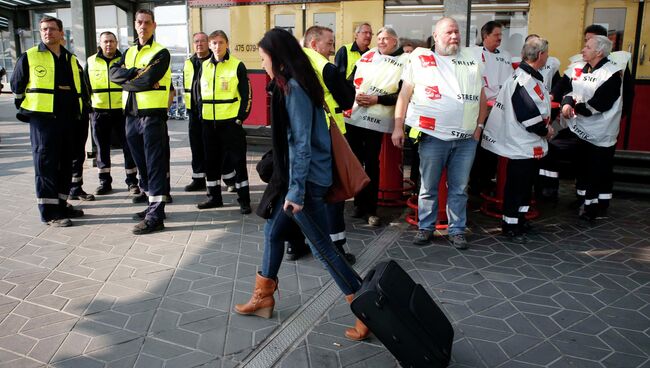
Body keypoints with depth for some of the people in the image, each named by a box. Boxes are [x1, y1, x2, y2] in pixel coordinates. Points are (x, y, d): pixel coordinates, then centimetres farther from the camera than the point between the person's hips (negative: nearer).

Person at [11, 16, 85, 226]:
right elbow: (17, 86, 7)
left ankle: (61, 205, 21)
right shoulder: (29, 57, 0)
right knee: (45, 164, -5)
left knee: (66, 164, 10)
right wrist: (26, 109, 7)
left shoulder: (71, 60, 14)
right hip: (42, 119, -5)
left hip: (68, 120, 6)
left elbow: (80, 88, 24)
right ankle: (49, 212, -3)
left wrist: (77, 111, 20)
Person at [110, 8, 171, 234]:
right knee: (141, 163, 13)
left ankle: (156, 216, -3)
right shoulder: (129, 52, 17)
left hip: (152, 115, -7)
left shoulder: (161, 53, -4)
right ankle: (153, 204, 25)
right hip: (132, 115, 7)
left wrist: (126, 81, -2)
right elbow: (114, 73, 1)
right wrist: (136, 72, -13)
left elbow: (146, 81, -17)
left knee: (155, 165, -6)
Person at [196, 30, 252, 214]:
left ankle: (244, 200, 7)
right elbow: (199, 92, 18)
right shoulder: (205, 66, 11)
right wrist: (201, 115, 10)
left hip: (231, 121, -5)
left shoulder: (237, 66, -3)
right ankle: (214, 197, 24)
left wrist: (241, 117, -9)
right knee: (211, 161, 11)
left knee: (238, 160, -1)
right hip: (209, 122, 5)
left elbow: (246, 94, -4)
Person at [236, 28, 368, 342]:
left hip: (307, 180, -10)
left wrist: (296, 190, -20)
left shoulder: (293, 89, -18)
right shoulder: (291, 85, 11)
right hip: (296, 176, 10)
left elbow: (302, 143, -22)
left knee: (321, 247, -2)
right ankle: (263, 297, 33)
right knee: (273, 231, 18)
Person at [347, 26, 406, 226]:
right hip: (353, 116, 5)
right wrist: (354, 94, -5)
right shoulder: (368, 55, 12)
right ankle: (359, 202, 22)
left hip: (376, 120, -5)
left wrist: (377, 100, -15)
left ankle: (371, 209, 5)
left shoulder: (405, 61, -1)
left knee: (371, 163, -4)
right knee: (354, 160, 9)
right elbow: (351, 79, 14)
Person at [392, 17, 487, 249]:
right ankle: (425, 227, 21)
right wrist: (398, 127, -4)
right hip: (433, 136, -2)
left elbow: (481, 96, 17)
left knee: (459, 188, 9)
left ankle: (457, 230, 20)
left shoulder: (473, 60, 13)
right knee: (428, 187, 7)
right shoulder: (419, 58, 3)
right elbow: (405, 94, 1)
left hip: (467, 139, 3)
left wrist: (479, 126, 10)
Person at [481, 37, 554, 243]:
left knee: (526, 183, 19)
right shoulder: (525, 81, -22)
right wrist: (545, 130, -10)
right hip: (522, 145, -11)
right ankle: (510, 225, 10)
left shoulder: (529, 76, 11)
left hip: (529, 144, 11)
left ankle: (520, 220, 31)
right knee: (517, 184, -1)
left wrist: (545, 125, 5)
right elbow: (528, 115, -25)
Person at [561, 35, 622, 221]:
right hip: (581, 129, 7)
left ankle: (600, 207, 11)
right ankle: (584, 199, 31)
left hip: (600, 133, -7)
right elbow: (568, 89, 3)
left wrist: (576, 107, -15)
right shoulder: (579, 69, 8)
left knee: (601, 171, 1)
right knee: (582, 166, 17)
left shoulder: (612, 73, -13)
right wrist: (567, 103, -18)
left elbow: (600, 104, -21)